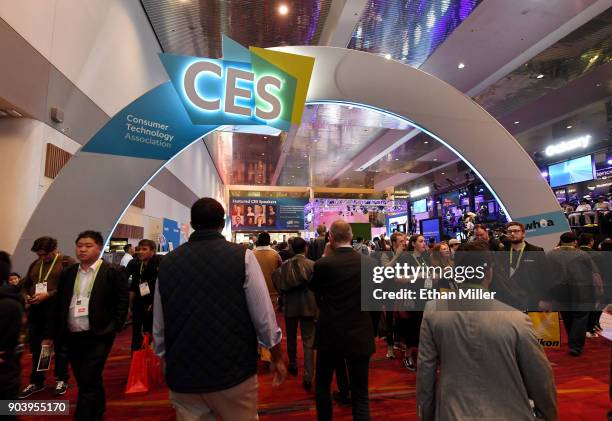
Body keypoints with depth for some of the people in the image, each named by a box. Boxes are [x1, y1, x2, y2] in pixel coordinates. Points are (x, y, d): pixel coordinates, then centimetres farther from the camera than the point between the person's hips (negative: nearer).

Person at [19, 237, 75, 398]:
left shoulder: (66, 262, -6)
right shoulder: (35, 263, 14)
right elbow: (26, 284, 22)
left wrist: (48, 295, -21)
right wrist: (26, 296, 2)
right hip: (36, 310, 6)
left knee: (59, 346, 5)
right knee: (35, 346, 13)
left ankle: (61, 380, 20)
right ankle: (36, 381, 27)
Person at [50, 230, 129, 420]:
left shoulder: (114, 271, -8)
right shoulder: (68, 273, 9)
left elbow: (122, 302, -9)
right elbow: (59, 305, 14)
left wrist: (113, 330, -15)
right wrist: (54, 334, 13)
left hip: (98, 337, -6)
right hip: (72, 337, 6)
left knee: (88, 383, -5)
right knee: (87, 382, 19)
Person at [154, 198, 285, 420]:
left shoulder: (168, 262, -1)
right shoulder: (242, 256, -10)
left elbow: (158, 326, 4)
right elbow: (264, 317, -11)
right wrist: (277, 357, 4)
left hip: (183, 375, 2)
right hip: (234, 371, -2)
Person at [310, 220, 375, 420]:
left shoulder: (322, 264, -15)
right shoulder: (369, 262, -7)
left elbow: (313, 288, 6)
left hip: (330, 334, -2)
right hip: (360, 335, 2)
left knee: (322, 386, 23)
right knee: (360, 395, 13)